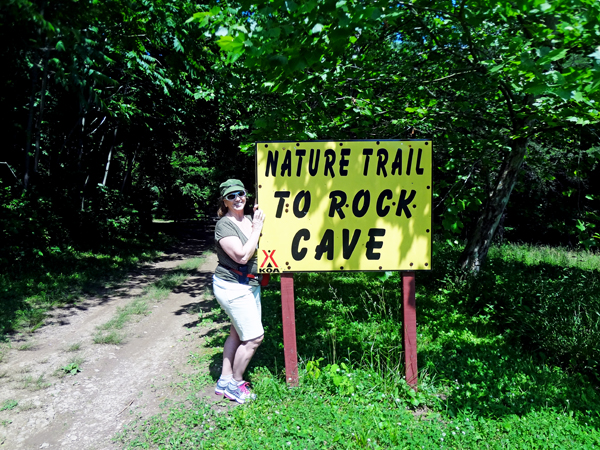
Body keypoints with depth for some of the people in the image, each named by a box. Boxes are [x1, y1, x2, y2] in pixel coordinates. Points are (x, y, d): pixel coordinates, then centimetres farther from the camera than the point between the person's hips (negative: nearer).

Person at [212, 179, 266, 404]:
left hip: (250, 284, 9)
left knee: (238, 333, 17)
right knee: (254, 337, -4)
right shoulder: (224, 225, -17)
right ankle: (234, 385, 15)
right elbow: (242, 256, -26)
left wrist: (257, 222, 3)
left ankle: (225, 381, 31)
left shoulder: (249, 218, 6)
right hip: (233, 286, -9)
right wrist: (257, 227, -19)